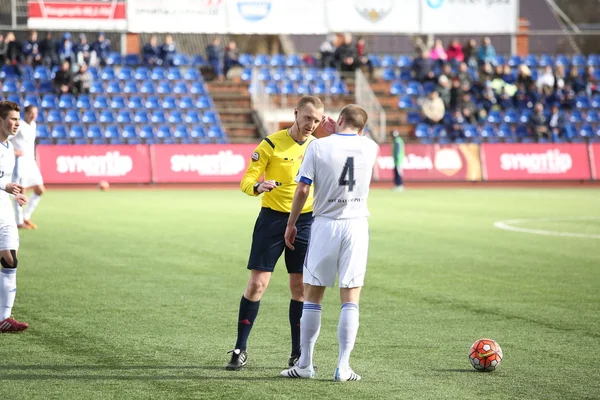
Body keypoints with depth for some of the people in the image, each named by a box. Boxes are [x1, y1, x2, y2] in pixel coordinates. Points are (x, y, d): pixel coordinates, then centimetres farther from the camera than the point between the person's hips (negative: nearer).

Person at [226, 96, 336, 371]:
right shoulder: (271, 144, -7)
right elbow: (246, 181, -9)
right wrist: (258, 187, -30)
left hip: (306, 221, 3)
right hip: (272, 217, -3)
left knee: (301, 287, 3)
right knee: (257, 283, -6)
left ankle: (298, 354, 12)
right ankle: (240, 350, 2)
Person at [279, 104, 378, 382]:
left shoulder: (318, 146, -6)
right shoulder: (370, 148, 2)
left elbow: (302, 189, -6)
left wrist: (291, 224, 4)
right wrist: (333, 133, 29)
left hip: (325, 224, -1)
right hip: (356, 225, 1)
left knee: (312, 296, 8)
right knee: (351, 299, 3)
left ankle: (305, 364, 9)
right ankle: (343, 366, -2)